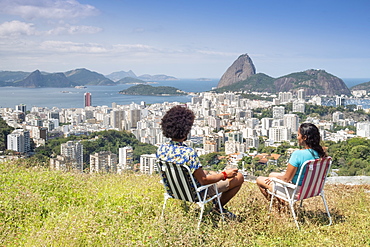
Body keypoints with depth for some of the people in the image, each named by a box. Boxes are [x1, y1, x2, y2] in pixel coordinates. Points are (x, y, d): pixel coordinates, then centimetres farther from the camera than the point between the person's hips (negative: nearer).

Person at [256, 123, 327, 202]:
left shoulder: (298, 154, -31)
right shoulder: (319, 153, -8)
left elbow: (286, 179, -23)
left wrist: (275, 177, -2)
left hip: (294, 191, -8)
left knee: (259, 180, 12)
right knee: (271, 174, 28)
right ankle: (280, 201, 34)